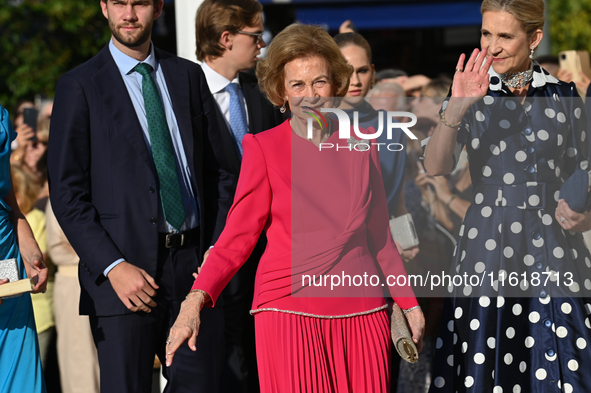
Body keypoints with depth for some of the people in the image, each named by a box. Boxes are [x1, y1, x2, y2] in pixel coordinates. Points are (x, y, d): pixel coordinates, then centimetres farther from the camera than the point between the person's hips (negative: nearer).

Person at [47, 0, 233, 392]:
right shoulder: (80, 86, 1)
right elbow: (66, 193, -4)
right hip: (127, 274, -4)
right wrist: (113, 267, -14)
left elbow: (217, 172, 15)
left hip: (194, 267, 4)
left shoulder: (189, 76, 13)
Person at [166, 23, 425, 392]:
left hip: (362, 312, 3)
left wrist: (410, 304, 17)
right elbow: (237, 238, -2)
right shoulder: (264, 148, 1)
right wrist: (195, 301, -16)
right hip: (290, 310, -3)